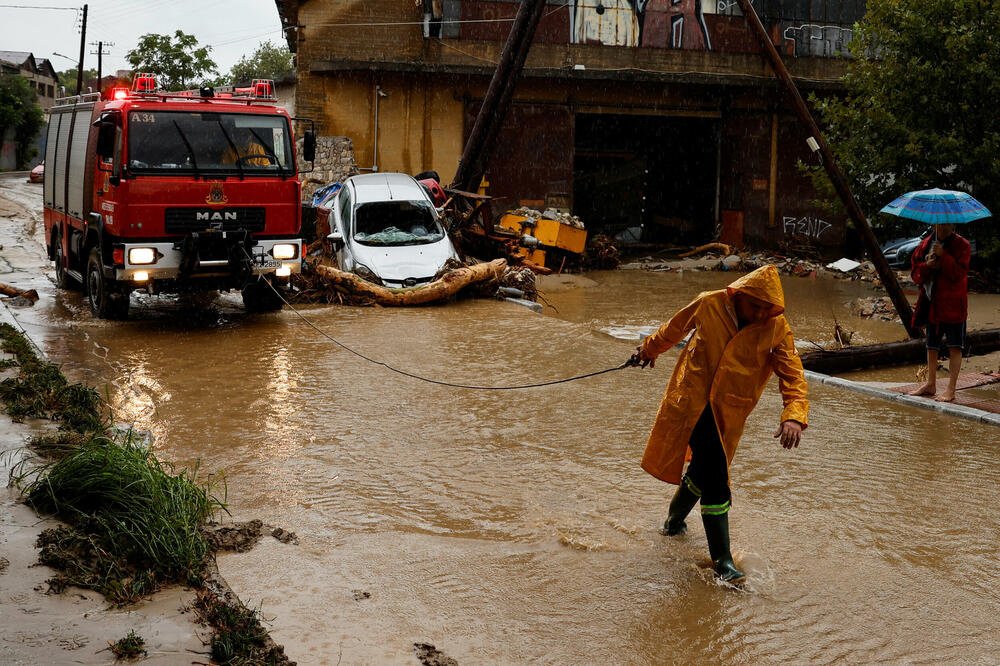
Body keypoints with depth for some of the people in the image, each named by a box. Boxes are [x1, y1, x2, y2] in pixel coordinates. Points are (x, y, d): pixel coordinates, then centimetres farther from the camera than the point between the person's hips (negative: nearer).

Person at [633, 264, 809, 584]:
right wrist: (651, 348, 28)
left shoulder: (777, 330, -7)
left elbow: (792, 377, -12)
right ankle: (722, 560, -7)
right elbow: (675, 327, 11)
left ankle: (674, 521, 45)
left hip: (728, 413, 3)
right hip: (690, 402, -3)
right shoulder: (709, 305, -9)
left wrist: (794, 416, -29)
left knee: (704, 470, 14)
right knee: (714, 478, -13)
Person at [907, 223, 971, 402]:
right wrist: (927, 266, -11)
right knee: (931, 346, 13)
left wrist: (943, 256, -23)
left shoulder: (962, 245, -5)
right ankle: (930, 384, 26)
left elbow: (959, 273, -16)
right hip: (932, 304, 5)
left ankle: (951, 389, 0)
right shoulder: (925, 245, 9)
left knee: (955, 347, -4)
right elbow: (915, 273, 8)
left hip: (953, 305, -5)